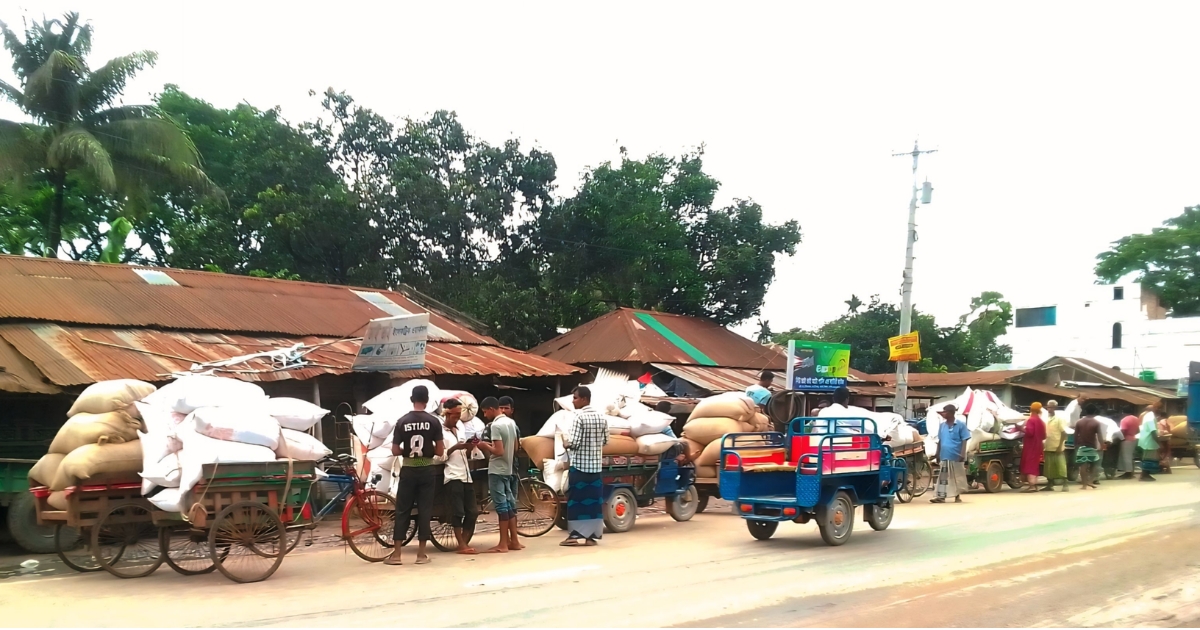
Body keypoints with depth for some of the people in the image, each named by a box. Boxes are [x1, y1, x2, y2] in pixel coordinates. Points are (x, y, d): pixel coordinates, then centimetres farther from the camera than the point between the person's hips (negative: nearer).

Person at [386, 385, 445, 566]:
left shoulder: (402, 421, -3)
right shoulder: (433, 421, -5)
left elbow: (395, 451, -2)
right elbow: (440, 451, -5)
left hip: (408, 470, 1)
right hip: (427, 469, 0)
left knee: (402, 510, 6)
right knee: (424, 510, 5)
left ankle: (396, 554, 5)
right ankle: (421, 554, 6)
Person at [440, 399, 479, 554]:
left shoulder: (460, 428, 16)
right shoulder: (440, 431, -5)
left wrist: (470, 447, 1)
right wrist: (455, 447, -22)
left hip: (466, 475, 7)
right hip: (452, 476, -7)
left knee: (473, 511, 7)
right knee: (458, 512, -8)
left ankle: (464, 543, 16)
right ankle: (462, 545, -3)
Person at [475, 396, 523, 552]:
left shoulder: (495, 425, -17)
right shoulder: (511, 423, 10)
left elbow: (499, 451, -23)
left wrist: (485, 446, -7)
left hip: (497, 470, -9)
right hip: (508, 469, 9)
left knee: (501, 505, -6)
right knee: (509, 504, 12)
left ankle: (503, 544, -2)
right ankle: (514, 541, 15)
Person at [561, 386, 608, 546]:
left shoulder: (579, 417, -13)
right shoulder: (600, 417, 8)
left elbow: (574, 442, -17)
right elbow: (605, 441, 14)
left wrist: (565, 442, 3)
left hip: (579, 464, -6)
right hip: (595, 464, 7)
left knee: (577, 499, -1)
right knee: (594, 499, 7)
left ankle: (577, 535, 0)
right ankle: (592, 535, 9)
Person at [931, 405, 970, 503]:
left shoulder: (961, 425, -5)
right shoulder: (942, 426, 10)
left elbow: (964, 441, -6)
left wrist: (962, 454, -14)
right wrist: (938, 455, 15)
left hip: (956, 457, -4)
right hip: (944, 457, 4)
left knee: (957, 477, 6)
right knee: (942, 477, 1)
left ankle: (957, 496, 17)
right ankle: (941, 496, 1)